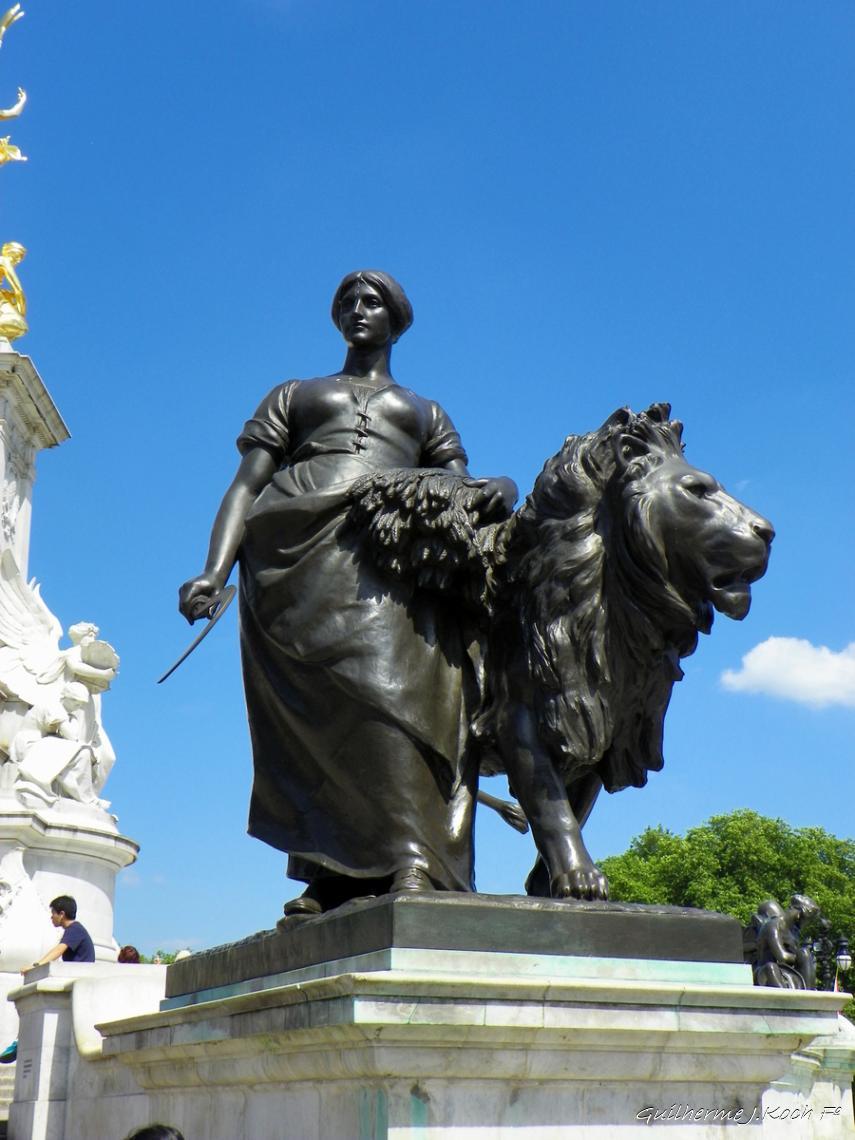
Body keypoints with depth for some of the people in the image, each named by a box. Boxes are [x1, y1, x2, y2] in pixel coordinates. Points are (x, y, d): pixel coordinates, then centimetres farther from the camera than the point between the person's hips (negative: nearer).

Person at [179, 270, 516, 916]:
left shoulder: (427, 414, 33)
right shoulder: (293, 397, 31)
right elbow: (247, 486, 16)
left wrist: (498, 493, -7)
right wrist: (214, 572, -1)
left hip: (393, 552, 1)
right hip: (300, 552, 0)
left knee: (395, 680, -25)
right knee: (314, 710, -22)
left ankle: (412, 863, -34)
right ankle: (329, 877, -26)